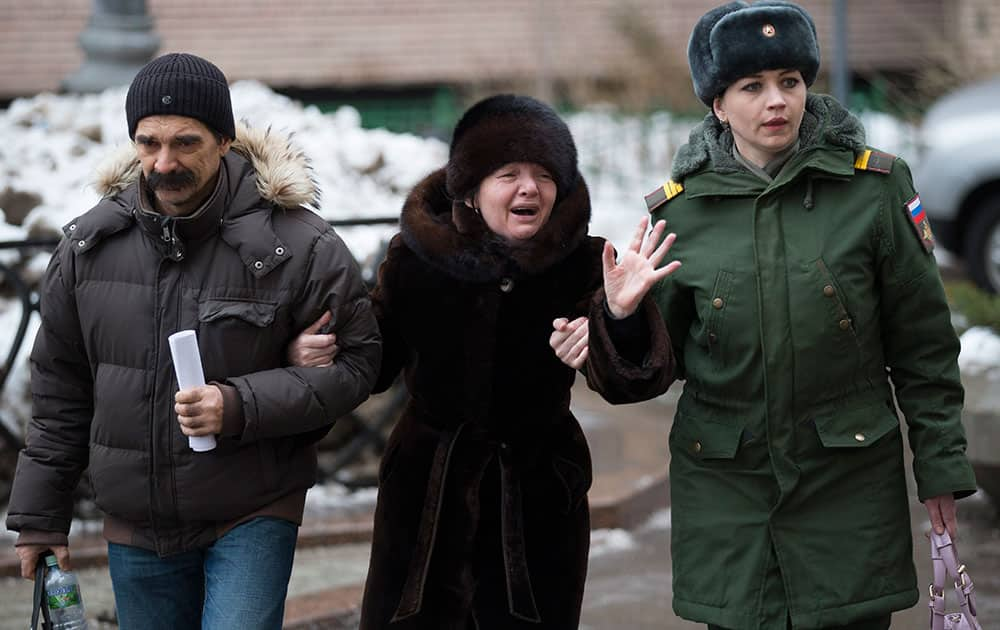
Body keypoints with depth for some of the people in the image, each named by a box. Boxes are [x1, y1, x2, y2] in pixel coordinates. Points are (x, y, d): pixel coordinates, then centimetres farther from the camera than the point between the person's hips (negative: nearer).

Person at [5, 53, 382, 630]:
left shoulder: (297, 242, -13)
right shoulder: (92, 243, 0)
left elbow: (355, 365, -9)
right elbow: (60, 388, 9)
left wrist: (239, 407, -23)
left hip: (252, 515, -4)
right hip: (135, 525, 4)